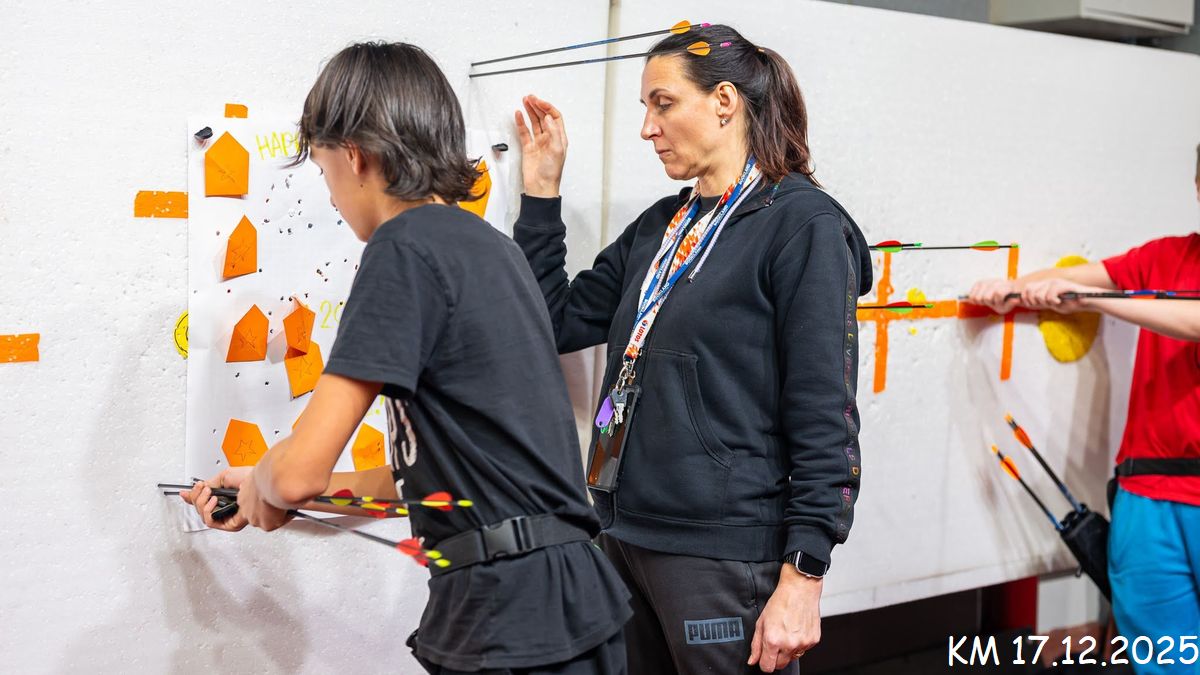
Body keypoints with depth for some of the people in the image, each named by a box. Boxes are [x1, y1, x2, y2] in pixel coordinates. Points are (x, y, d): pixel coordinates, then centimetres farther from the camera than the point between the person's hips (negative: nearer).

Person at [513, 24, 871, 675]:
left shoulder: (803, 224, -9)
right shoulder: (660, 226, 13)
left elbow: (826, 419, -14)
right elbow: (556, 321, 14)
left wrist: (801, 579, -18)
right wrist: (541, 191, 9)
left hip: (726, 557, -7)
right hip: (626, 540, 7)